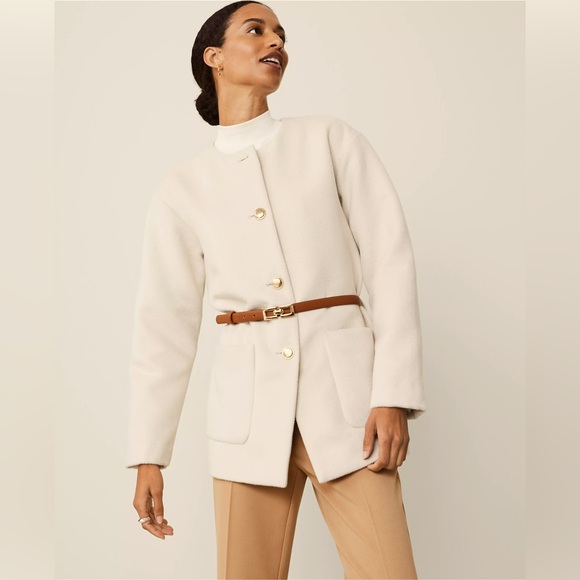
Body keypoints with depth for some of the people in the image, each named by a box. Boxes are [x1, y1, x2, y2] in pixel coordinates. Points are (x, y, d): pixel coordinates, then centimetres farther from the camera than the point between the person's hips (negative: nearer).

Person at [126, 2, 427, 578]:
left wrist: (394, 394, -9)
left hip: (343, 384, -1)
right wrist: (148, 456, 5)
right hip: (249, 399, 1)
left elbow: (391, 260, 1)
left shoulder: (331, 139, 8)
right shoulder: (182, 187, 10)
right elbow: (165, 323, 9)